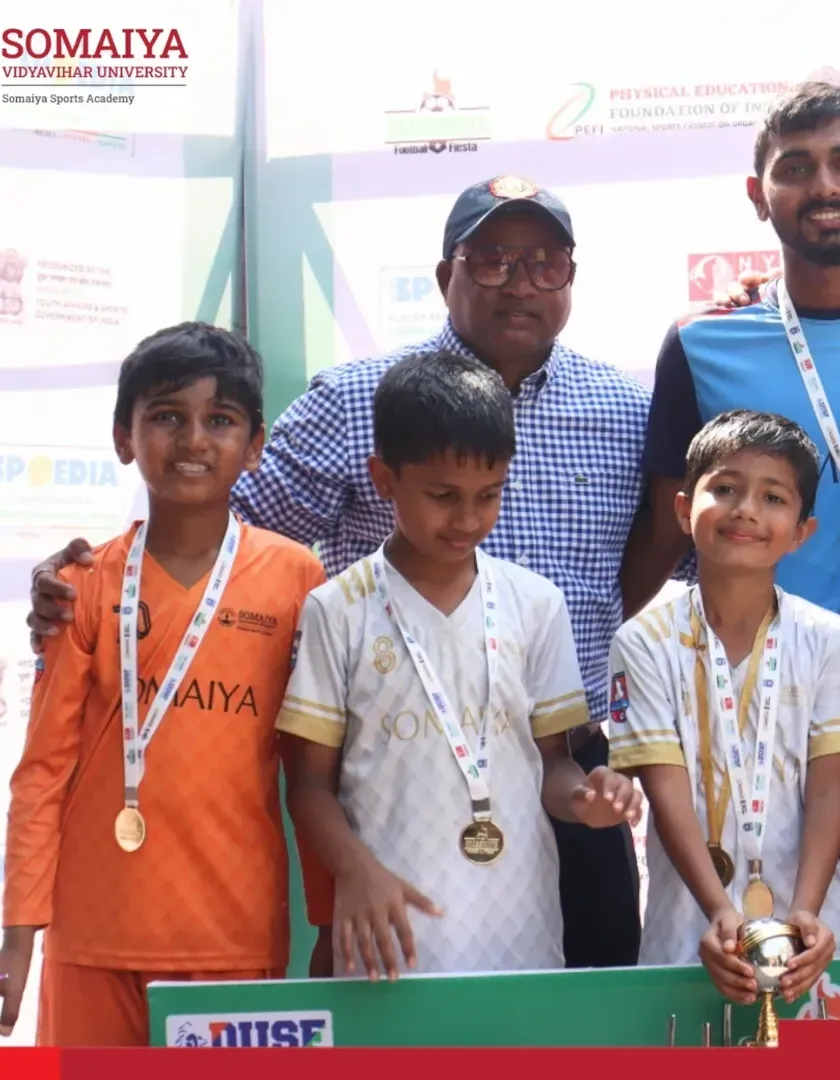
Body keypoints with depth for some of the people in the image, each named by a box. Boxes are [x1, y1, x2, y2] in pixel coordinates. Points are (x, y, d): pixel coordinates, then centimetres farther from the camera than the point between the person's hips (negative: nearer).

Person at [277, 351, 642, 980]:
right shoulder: (339, 611, -1)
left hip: (522, 928, 2)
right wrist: (357, 871, -17)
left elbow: (550, 759, 11)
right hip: (393, 935, -2)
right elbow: (312, 783, 1)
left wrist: (582, 797, -11)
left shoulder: (536, 605, 5)